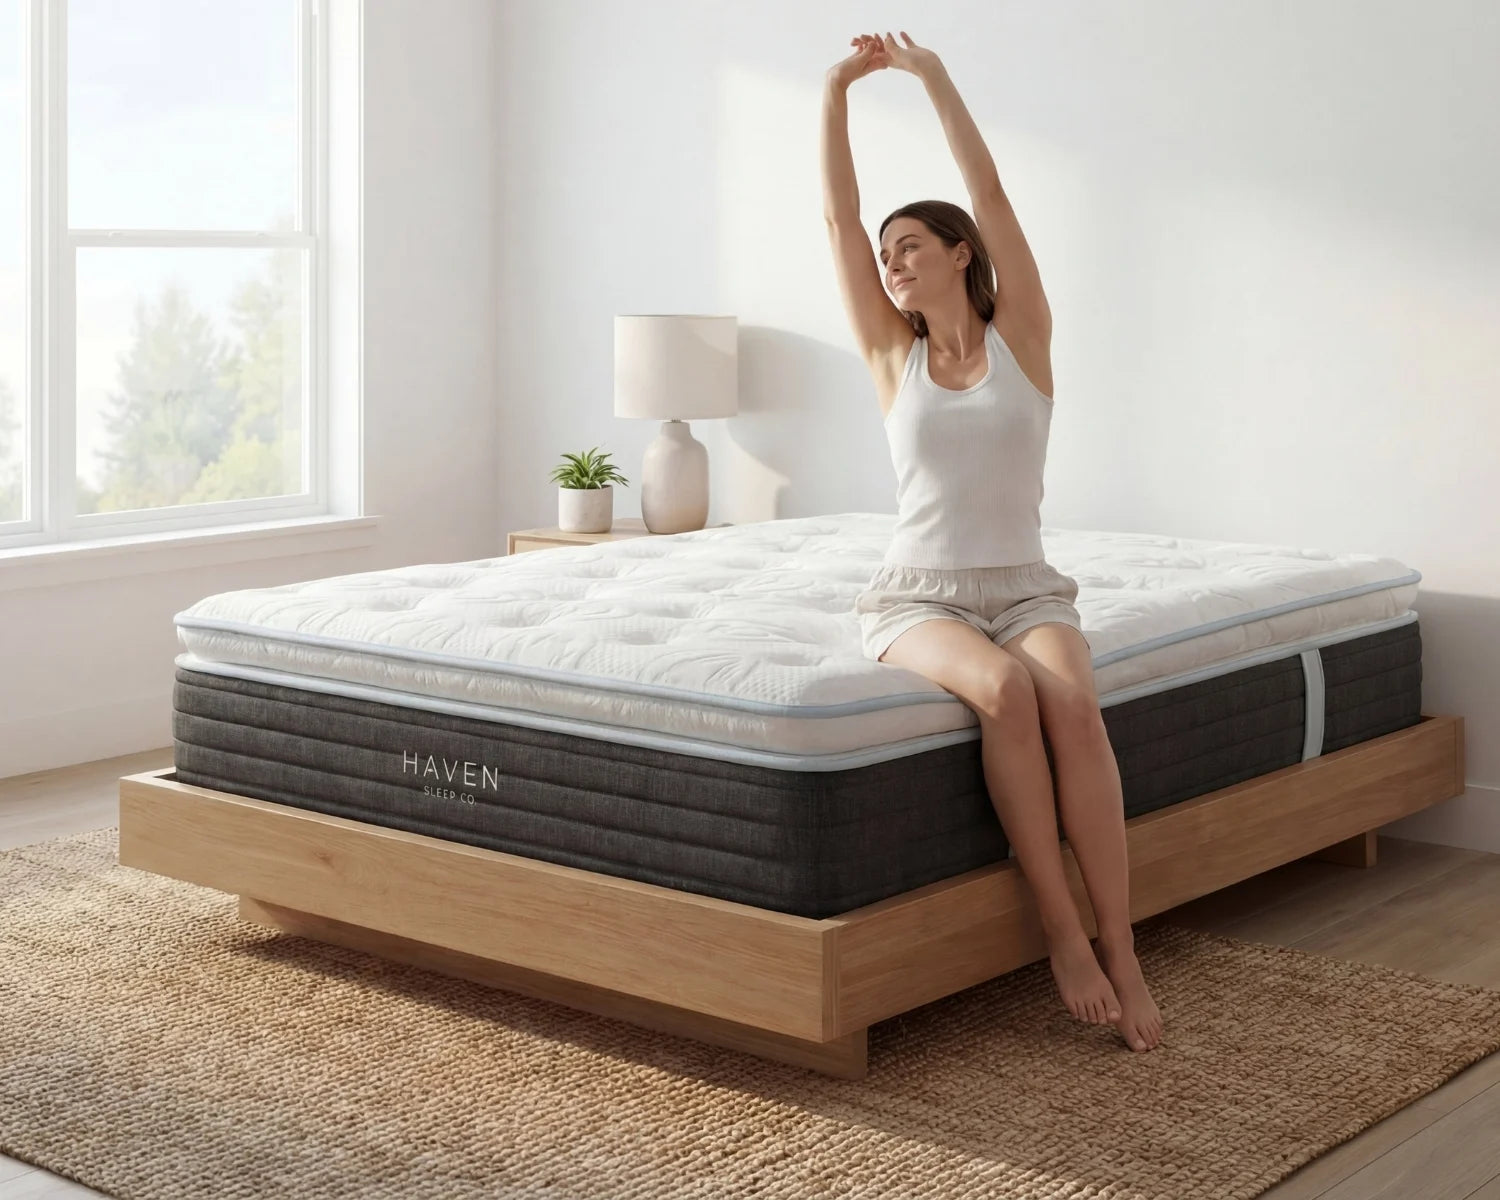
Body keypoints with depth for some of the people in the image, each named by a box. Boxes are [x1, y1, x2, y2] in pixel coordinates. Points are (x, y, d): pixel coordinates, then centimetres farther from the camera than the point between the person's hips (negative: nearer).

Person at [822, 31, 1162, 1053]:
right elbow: (839, 217, 4)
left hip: (1026, 590, 0)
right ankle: (1062, 929, -26)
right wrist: (837, 91, 1)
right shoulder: (893, 358, 9)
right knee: (1003, 688, -34)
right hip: (918, 595, 0)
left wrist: (935, 76, -3)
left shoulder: (1022, 337, 5)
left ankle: (1122, 952, -28)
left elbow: (991, 194, -3)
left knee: (1072, 702, -32)